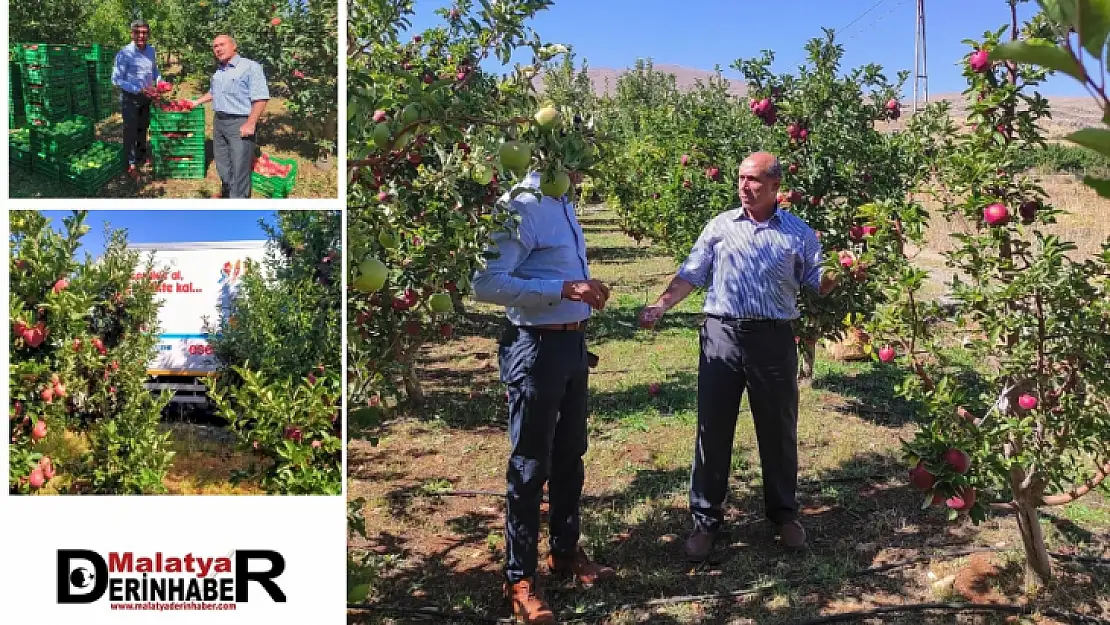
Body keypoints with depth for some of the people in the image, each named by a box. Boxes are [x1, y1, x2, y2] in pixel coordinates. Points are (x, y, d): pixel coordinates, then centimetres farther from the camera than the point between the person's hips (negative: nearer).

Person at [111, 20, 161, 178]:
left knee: (143, 127, 19)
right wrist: (138, 90, -25)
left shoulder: (151, 51, -1)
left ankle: (142, 155, 36)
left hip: (146, 96, 6)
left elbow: (155, 71, 15)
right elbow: (116, 79, -18)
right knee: (131, 130, 0)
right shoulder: (124, 54, -19)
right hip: (130, 97, -6)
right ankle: (131, 164, 7)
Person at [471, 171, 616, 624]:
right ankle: (519, 577, 19)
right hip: (537, 348, -9)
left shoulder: (564, 205, 9)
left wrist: (586, 288, 4)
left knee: (570, 456, 20)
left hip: (573, 343, 9)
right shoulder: (523, 207, -19)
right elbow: (486, 283, -26)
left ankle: (565, 551, 39)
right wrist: (564, 289, -28)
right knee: (531, 465, 3)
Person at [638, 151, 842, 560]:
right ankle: (706, 520, 17)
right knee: (712, 430, 4)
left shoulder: (799, 233, 6)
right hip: (721, 334, 0)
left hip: (774, 339, 0)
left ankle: (784, 514, 31)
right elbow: (690, 274, 5)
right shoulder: (720, 226, 7)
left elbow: (818, 283, 6)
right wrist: (661, 306, -9)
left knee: (779, 430, 11)